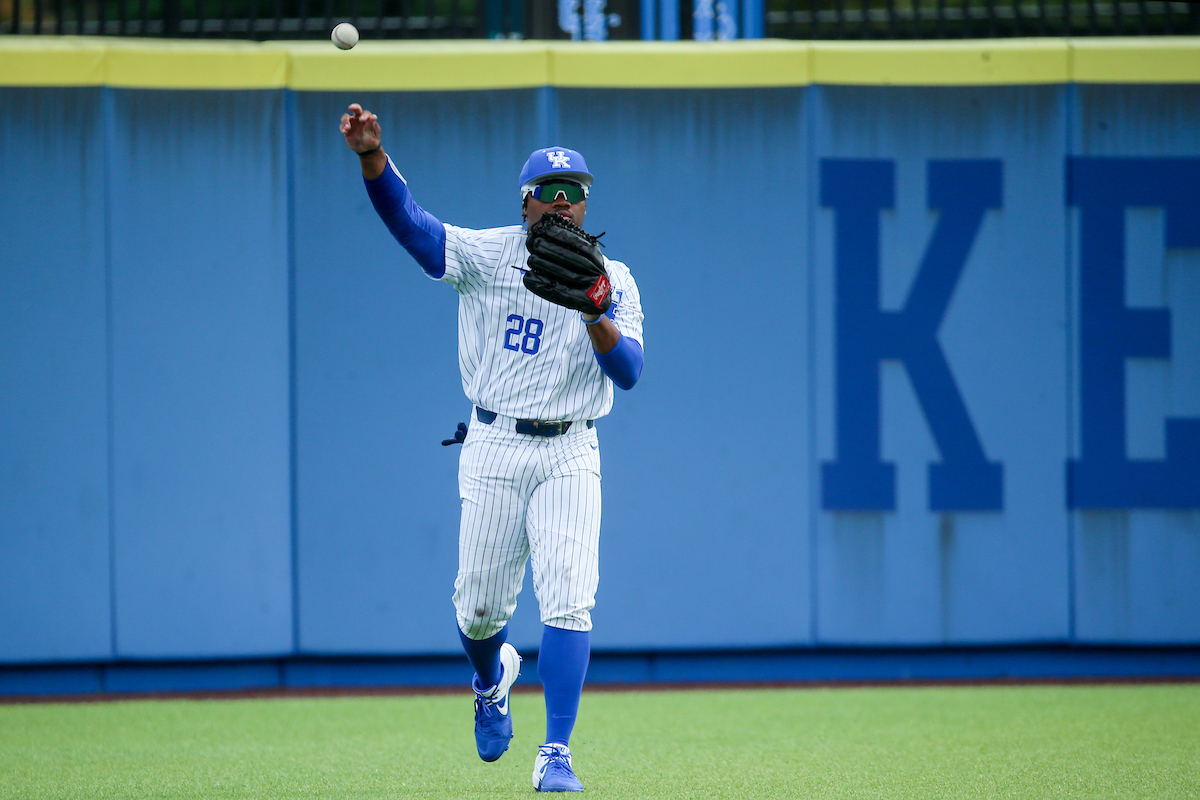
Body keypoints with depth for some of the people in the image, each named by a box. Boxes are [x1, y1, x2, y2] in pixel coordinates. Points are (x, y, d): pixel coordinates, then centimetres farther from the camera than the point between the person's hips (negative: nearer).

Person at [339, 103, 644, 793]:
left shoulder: (613, 281, 3)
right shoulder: (488, 256, 1)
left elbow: (629, 373, -9)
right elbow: (408, 219, -13)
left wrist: (595, 316, -26)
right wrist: (372, 154, -30)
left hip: (570, 456, 0)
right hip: (494, 447, 0)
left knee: (568, 600, -14)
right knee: (480, 608, 4)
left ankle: (556, 755, -13)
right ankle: (492, 679, 41)